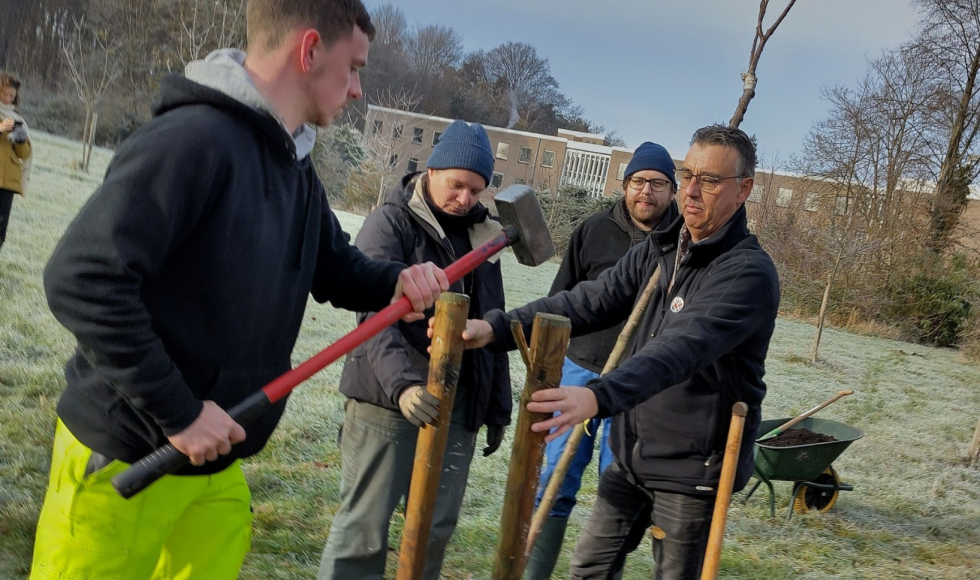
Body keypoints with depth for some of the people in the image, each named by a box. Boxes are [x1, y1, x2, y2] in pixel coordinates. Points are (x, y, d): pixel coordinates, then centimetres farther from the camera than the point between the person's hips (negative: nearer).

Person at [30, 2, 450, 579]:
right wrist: (178, 411, -24)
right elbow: (81, 279, -28)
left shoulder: (295, 168, 7)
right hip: (125, 459, -8)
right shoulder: (194, 138, -23)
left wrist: (397, 281, -2)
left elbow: (337, 265, 21)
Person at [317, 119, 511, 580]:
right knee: (364, 526, 0)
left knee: (438, 526, 9)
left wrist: (498, 406, 17)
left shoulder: (482, 235, 14)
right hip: (388, 399, -5)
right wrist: (400, 384, -34)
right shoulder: (391, 223, -5)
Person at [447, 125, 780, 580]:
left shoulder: (749, 272, -19)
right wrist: (497, 328, -20)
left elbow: (682, 347, -35)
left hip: (692, 469, -6)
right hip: (631, 455, 7)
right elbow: (588, 302, -6)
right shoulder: (658, 250, 5)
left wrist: (599, 397, -51)